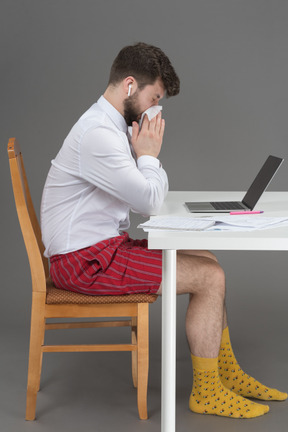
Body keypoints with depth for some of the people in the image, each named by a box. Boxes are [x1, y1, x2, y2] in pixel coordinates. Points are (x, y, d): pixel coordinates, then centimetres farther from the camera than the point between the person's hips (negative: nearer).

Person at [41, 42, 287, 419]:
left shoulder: (115, 126, 13)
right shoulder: (97, 134, -22)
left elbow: (157, 191, 18)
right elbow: (151, 202, -21)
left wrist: (147, 154, 1)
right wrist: (148, 154, -8)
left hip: (105, 245, 10)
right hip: (86, 260, -10)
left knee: (207, 261, 11)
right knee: (210, 277, -12)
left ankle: (226, 374, 21)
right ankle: (206, 393, 3)